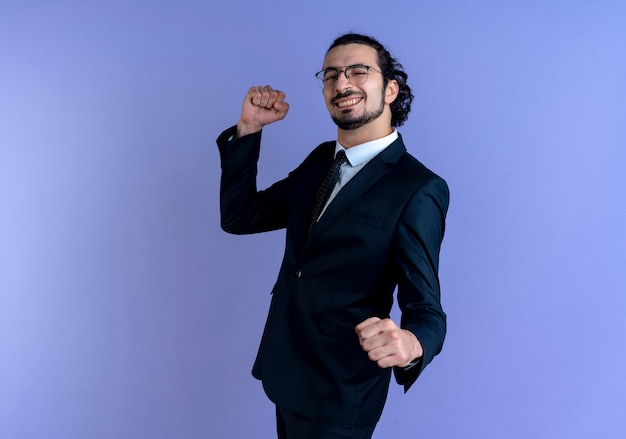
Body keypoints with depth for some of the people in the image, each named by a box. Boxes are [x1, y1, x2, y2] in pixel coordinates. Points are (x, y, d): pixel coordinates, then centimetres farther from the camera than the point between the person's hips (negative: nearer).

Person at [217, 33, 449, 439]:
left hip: (339, 391, -7)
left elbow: (425, 304, -19)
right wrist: (248, 129, -6)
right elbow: (239, 217, 3)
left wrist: (410, 343, -42)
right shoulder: (320, 161, 4)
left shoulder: (419, 189, -18)